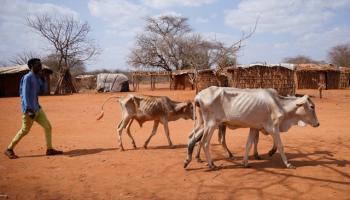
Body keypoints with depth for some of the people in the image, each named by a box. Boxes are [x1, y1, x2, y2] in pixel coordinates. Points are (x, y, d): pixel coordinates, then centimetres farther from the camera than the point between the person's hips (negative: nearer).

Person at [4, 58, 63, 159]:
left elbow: (43, 90, 15)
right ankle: (9, 149, 15)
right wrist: (29, 109, -27)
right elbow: (25, 94, -19)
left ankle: (49, 149, 11)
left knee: (47, 126, 5)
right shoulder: (27, 77, -13)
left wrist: (42, 79, 0)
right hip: (29, 109, -8)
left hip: (37, 108, 8)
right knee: (25, 130, -1)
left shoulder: (37, 78, 12)